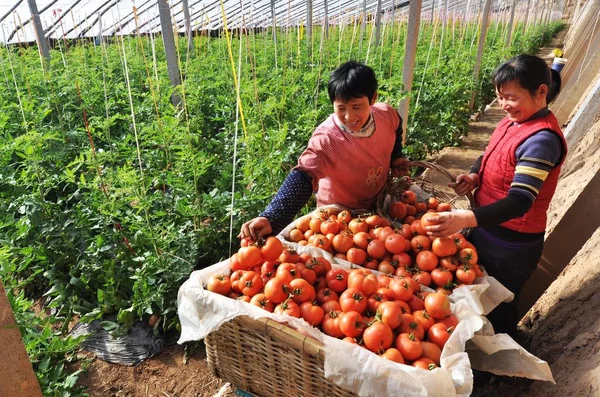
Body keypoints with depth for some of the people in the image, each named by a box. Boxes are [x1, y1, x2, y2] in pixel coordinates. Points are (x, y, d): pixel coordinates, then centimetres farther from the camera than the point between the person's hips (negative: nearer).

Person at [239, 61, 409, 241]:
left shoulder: (388, 115, -18)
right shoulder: (326, 139, -35)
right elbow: (302, 178, -46)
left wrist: (396, 158, -5)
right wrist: (271, 218, -58)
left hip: (379, 203, 5)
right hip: (338, 213, -4)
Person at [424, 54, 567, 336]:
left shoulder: (542, 140, -26)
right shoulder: (513, 121, 0)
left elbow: (520, 201, -34)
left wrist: (467, 219, -48)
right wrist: (474, 176, -9)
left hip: (512, 244, -9)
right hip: (486, 228, 9)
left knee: (497, 312, 14)